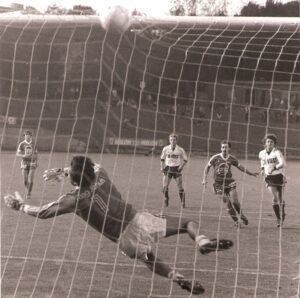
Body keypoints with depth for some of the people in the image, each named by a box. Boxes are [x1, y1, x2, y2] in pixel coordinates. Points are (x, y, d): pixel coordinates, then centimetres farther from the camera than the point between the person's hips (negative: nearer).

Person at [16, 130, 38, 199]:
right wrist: (24, 155, -22)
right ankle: (28, 190, 28)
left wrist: (36, 162, 3)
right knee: (25, 180, 0)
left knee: (30, 179, -13)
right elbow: (17, 154, -3)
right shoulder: (21, 144, -1)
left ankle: (28, 193, -1)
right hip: (24, 163, 0)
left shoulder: (34, 144, 4)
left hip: (32, 163, 0)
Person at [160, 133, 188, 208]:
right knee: (165, 186, -9)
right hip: (168, 168, 1)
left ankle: (183, 202, 8)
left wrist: (181, 166, -10)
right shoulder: (165, 149, 2)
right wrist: (162, 167, 2)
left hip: (177, 169, -1)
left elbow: (185, 160, 6)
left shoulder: (180, 150, -2)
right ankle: (166, 200, 11)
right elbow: (162, 159, 14)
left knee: (180, 187, -5)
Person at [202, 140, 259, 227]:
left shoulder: (232, 158, 1)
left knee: (235, 201, -10)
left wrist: (251, 173, 21)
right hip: (219, 183, -2)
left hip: (229, 181, 2)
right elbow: (207, 167, 6)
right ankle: (236, 220, 3)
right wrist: (205, 179, -3)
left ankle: (241, 215, 17)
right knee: (227, 203, -9)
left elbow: (240, 166, 17)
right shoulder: (215, 158, -6)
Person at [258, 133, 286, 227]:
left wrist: (274, 168, -41)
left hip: (279, 176, -2)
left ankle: (282, 214, 34)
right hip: (269, 178, 2)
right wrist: (262, 169, 13)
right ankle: (278, 218, -6)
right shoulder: (262, 153, 2)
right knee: (275, 198, -12)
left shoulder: (277, 152, -13)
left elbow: (283, 164, -29)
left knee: (280, 199, 7)